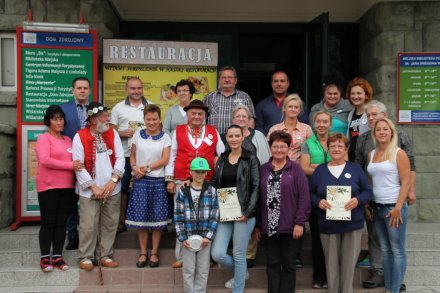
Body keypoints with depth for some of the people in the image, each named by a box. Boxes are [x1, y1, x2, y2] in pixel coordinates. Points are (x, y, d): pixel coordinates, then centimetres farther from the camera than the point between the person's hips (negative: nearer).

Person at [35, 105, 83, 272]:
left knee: (61, 222, 9)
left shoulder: (68, 140, 15)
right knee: (48, 223, 1)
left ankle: (57, 256, 17)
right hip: (48, 187, -5)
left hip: (67, 187, 6)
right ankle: (45, 258, 10)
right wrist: (70, 166, -19)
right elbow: (45, 160, -18)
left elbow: (75, 161, 20)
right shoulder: (44, 138, -4)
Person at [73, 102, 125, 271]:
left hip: (112, 189, 4)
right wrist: (93, 187, -13)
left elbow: (120, 158, 1)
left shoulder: (112, 134, 5)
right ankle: (86, 257, 15)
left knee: (110, 224, 9)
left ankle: (105, 256, 22)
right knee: (89, 225, -1)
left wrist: (113, 180, -12)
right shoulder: (80, 136, -6)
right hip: (89, 191, -3)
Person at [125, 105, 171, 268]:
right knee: (141, 217, 2)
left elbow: (165, 159, -5)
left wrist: (147, 168, -11)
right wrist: (134, 167, -9)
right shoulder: (138, 135, 9)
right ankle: (143, 253, 14)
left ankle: (154, 253, 13)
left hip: (158, 181, -1)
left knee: (158, 218, 2)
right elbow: (132, 156, 11)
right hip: (140, 181, 1)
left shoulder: (165, 137, 4)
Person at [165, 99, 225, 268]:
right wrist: (170, 179, 3)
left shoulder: (213, 132, 9)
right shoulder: (178, 131, 8)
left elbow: (223, 155, 14)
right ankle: (181, 257, 15)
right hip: (182, 182, 0)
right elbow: (171, 156, 6)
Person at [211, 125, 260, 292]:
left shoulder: (251, 160, -3)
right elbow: (215, 186, 13)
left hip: (243, 213, -4)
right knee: (217, 254, -1)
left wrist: (247, 212, -14)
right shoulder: (221, 160, 11)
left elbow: (256, 187, -7)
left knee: (239, 254, 2)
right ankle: (241, 273, 27)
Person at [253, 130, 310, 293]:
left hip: (290, 227, -2)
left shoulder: (295, 168, -1)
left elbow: (304, 197, -6)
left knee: (288, 265, 8)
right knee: (272, 265, 10)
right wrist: (257, 225, 5)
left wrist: (300, 222, -12)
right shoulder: (263, 169, 7)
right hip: (268, 227, 3)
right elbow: (257, 198, 7)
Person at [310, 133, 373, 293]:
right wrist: (318, 202, -13)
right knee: (331, 263, 5)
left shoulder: (355, 168, 5)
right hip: (328, 225, 0)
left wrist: (358, 200, -14)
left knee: (349, 262, 2)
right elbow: (310, 193, 8)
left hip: (352, 224, 0)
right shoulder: (319, 170, 7)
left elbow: (368, 192, 5)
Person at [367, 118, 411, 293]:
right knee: (385, 250, 12)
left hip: (394, 207, -6)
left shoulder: (399, 154, -5)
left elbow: (405, 182, -11)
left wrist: (398, 208, -18)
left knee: (397, 251, 0)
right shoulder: (371, 154, 11)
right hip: (377, 207, 6)